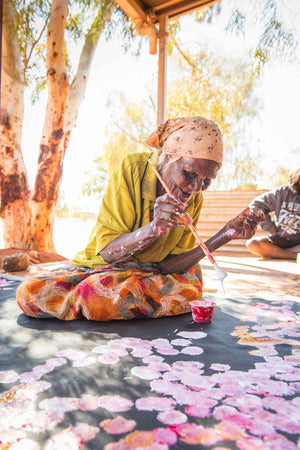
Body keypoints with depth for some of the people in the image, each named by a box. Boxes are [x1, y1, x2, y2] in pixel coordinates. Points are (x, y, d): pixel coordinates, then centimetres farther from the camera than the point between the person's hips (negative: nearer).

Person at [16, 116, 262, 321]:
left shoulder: (194, 200, -7)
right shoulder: (132, 168, -19)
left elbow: (168, 266, -11)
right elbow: (107, 252, -20)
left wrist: (223, 236, -19)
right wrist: (153, 229, -39)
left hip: (148, 275, 1)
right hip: (99, 267, 0)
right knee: (30, 293, -24)